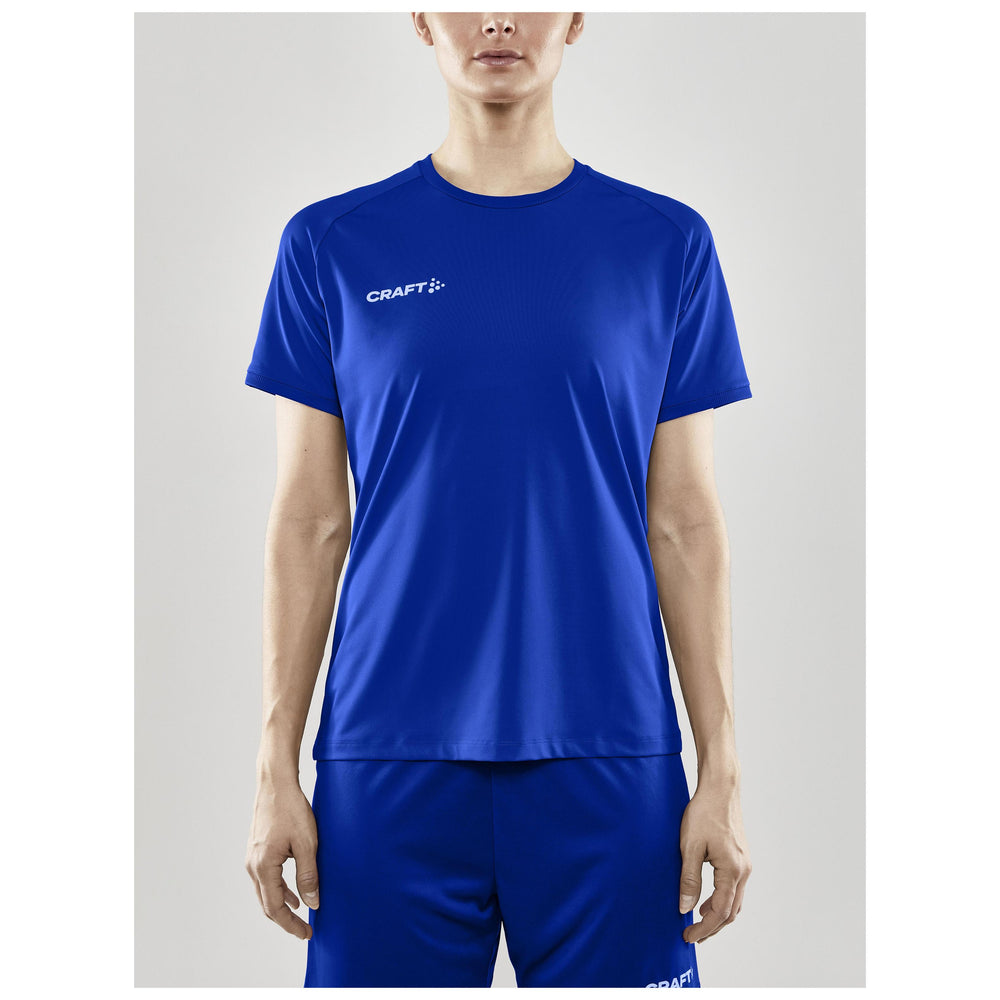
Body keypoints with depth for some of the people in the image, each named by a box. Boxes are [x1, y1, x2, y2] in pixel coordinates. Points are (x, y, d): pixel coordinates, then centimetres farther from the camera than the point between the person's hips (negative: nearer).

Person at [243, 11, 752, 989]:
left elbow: (685, 525, 4)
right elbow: (309, 524, 4)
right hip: (390, 761, 0)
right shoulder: (331, 246, 4)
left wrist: (721, 771, -1)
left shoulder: (666, 246, 4)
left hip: (607, 762, 0)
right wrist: (276, 767, 0)